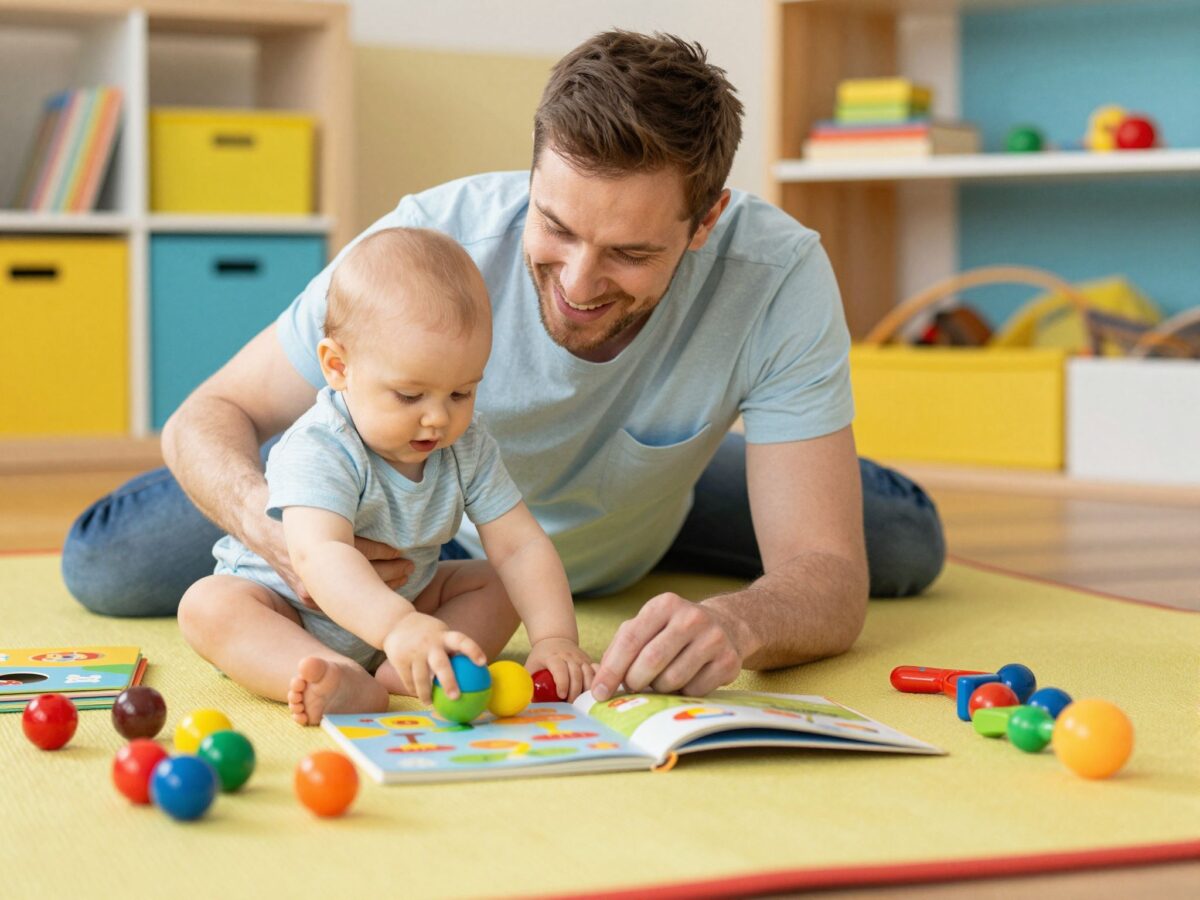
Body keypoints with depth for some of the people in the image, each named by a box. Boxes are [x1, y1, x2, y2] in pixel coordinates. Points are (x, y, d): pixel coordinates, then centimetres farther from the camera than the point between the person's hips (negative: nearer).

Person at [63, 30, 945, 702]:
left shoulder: (780, 277, -36)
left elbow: (828, 576, -37)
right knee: (105, 565, -15)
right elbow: (210, 414, -25)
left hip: (644, 518, 2)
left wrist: (737, 621, -61)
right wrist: (275, 527, -48)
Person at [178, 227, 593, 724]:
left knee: (496, 583, -8)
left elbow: (522, 545, -13)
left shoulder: (468, 449, -12)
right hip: (285, 605, -5)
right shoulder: (317, 451, -33)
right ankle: (350, 684, -49)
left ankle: (398, 674, -30)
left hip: (401, 598, 5)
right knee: (207, 606, -31)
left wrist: (555, 638, -31)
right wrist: (399, 626, -66)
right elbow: (318, 553, -49)